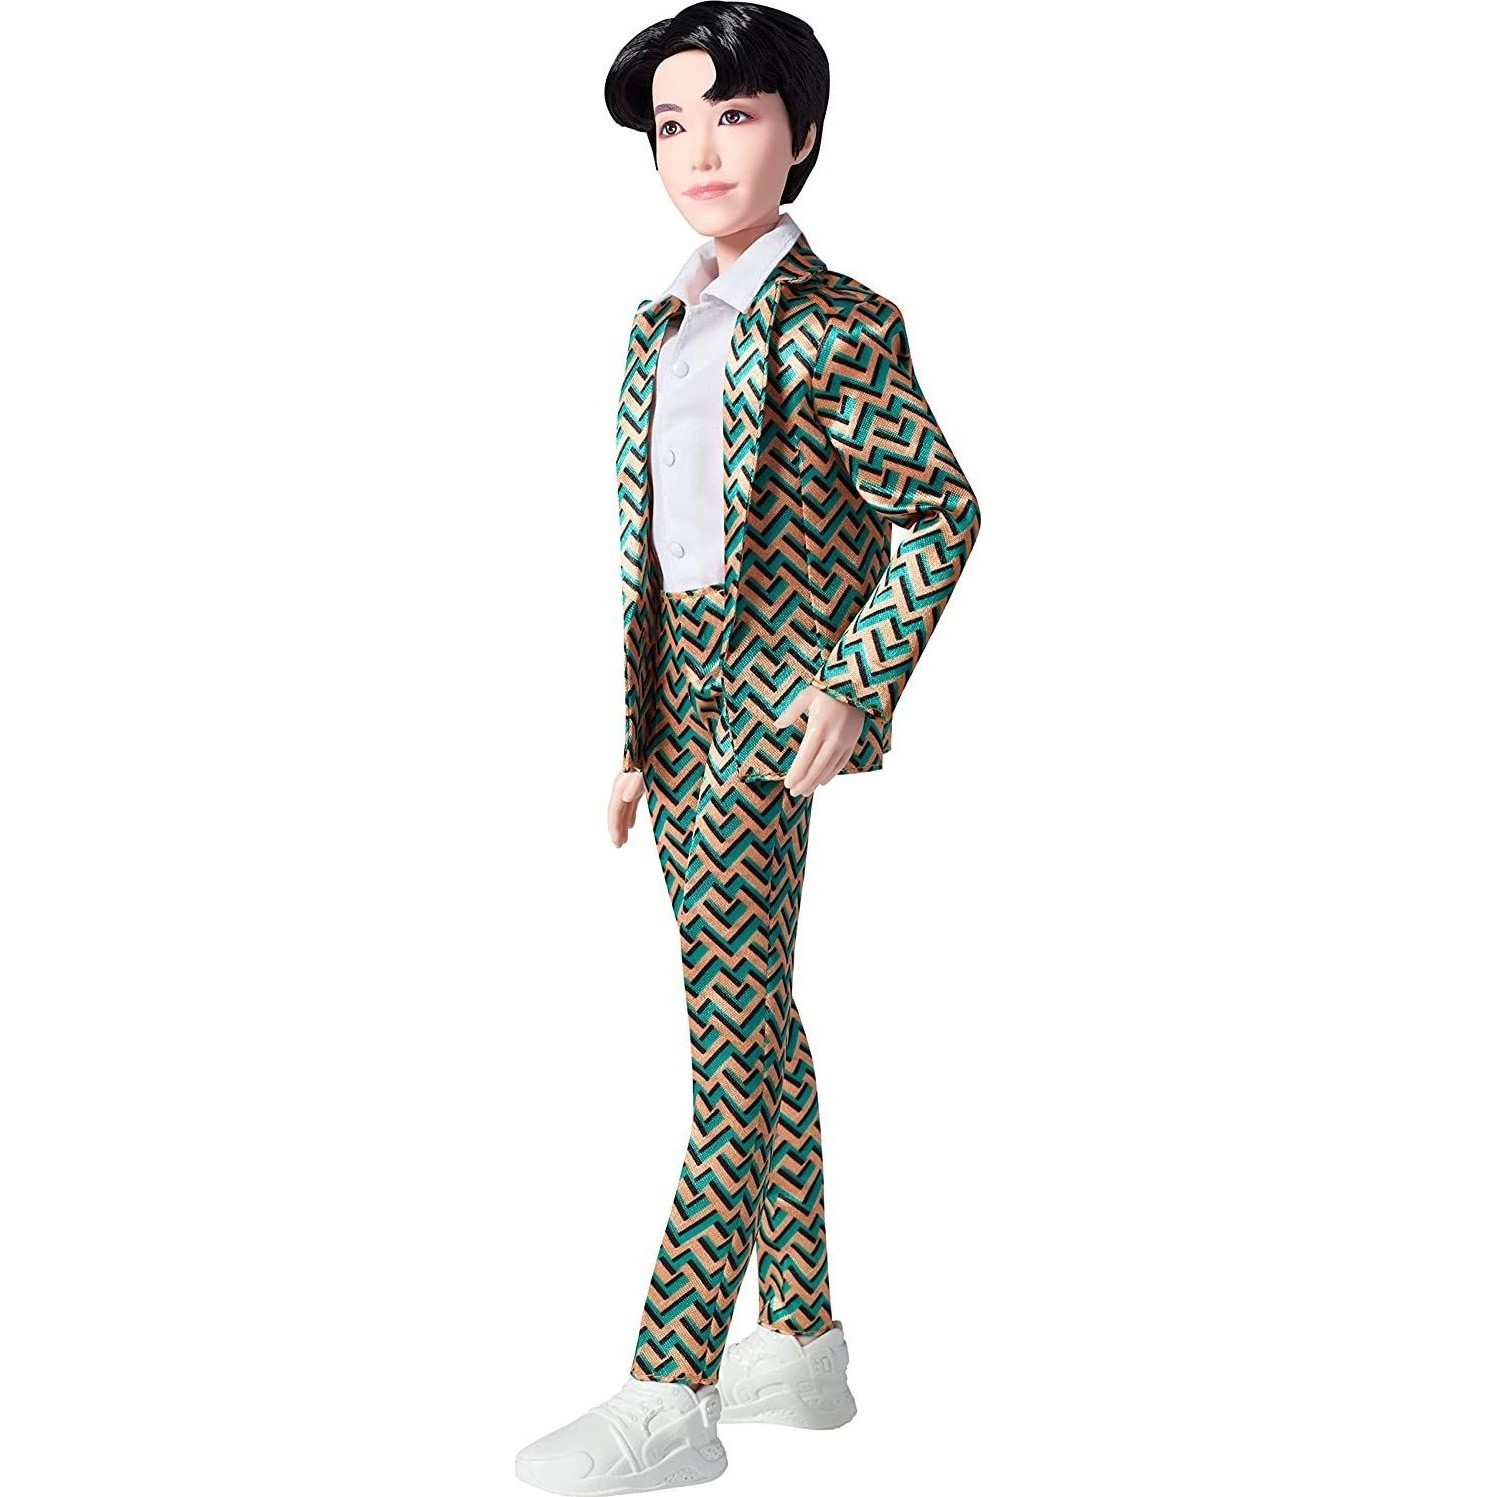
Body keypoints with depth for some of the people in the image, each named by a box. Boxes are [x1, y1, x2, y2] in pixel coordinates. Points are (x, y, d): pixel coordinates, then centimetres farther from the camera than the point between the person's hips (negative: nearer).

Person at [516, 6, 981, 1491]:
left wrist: (855, 687, -17)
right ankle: (803, 1345, 23)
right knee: (758, 1020, 12)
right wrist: (638, 740, 16)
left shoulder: (834, 324, -9)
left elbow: (942, 508, -9)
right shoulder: (661, 325, 14)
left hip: (773, 704, -8)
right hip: (683, 703, 8)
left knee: (731, 1027, -9)